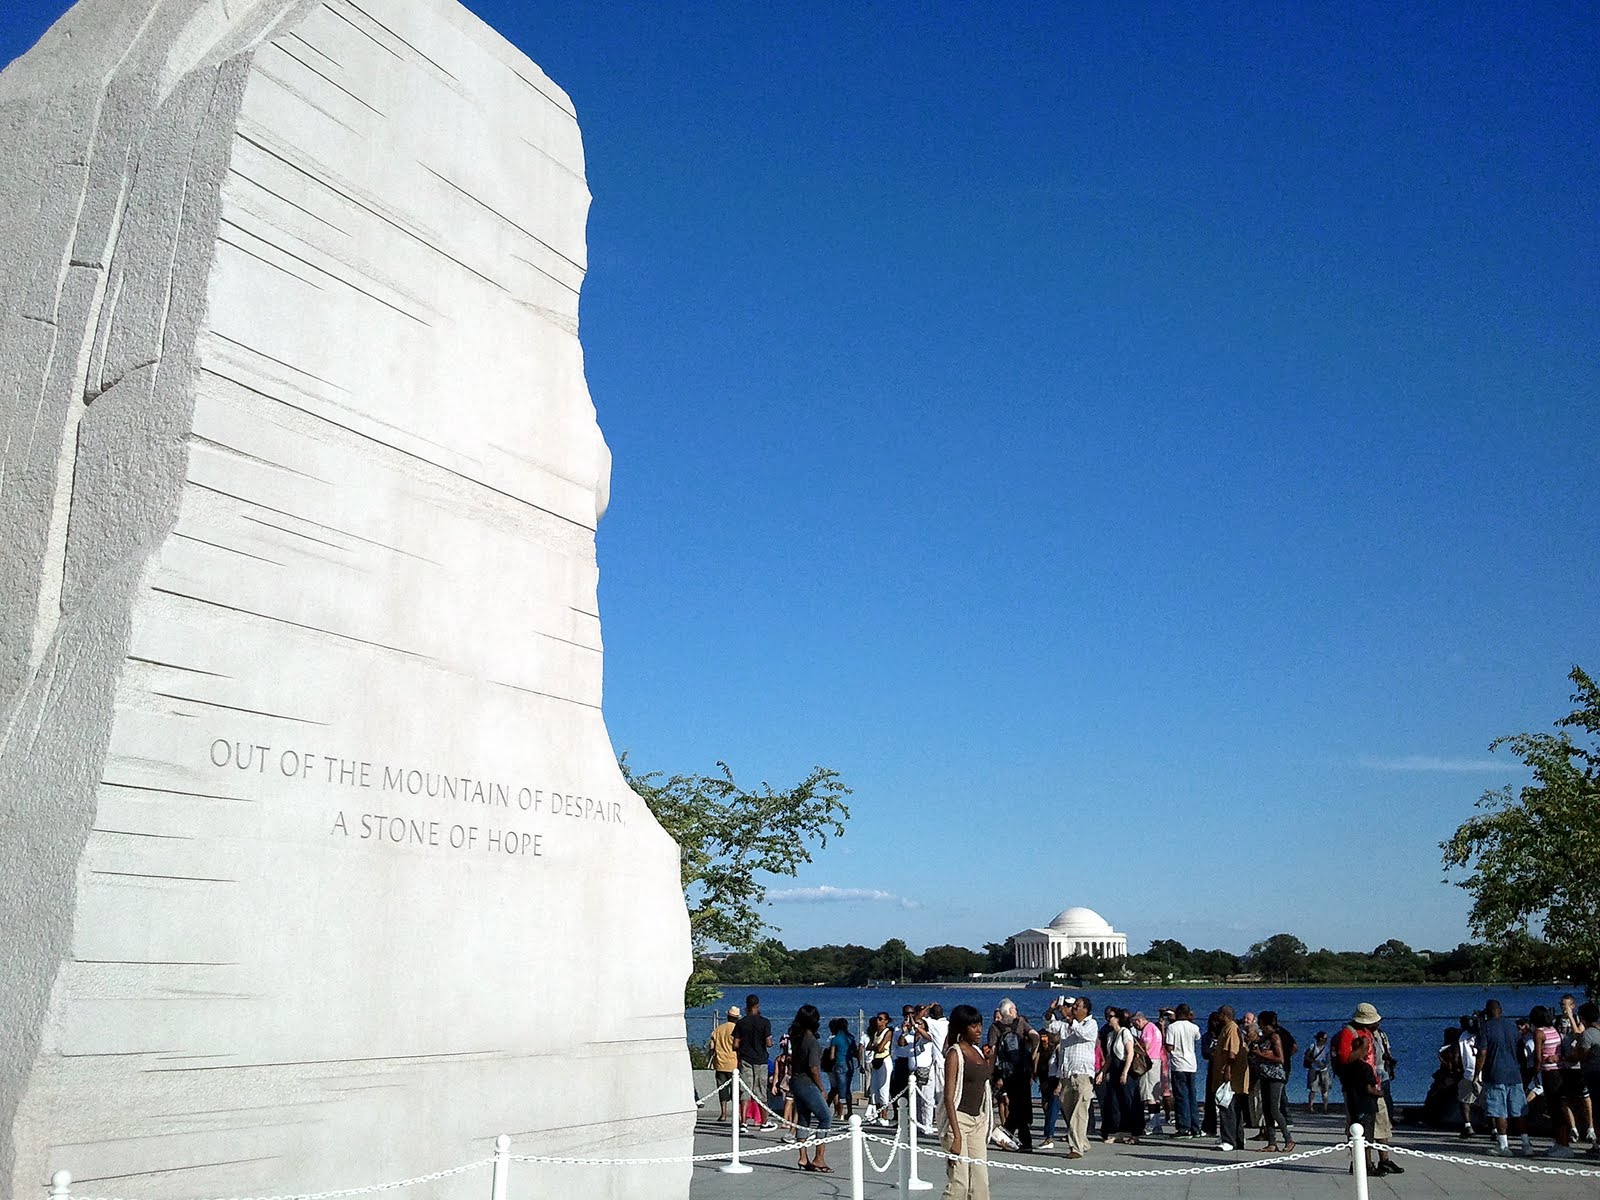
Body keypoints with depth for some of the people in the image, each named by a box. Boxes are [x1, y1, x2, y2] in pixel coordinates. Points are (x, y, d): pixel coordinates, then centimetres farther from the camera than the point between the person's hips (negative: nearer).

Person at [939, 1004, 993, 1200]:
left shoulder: (978, 1051, 12)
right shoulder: (955, 1053, -10)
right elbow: (949, 1095, -16)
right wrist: (956, 1135, -21)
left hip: (978, 1119, 8)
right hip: (959, 1118, -8)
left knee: (980, 1182, 6)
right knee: (958, 1182, -9)